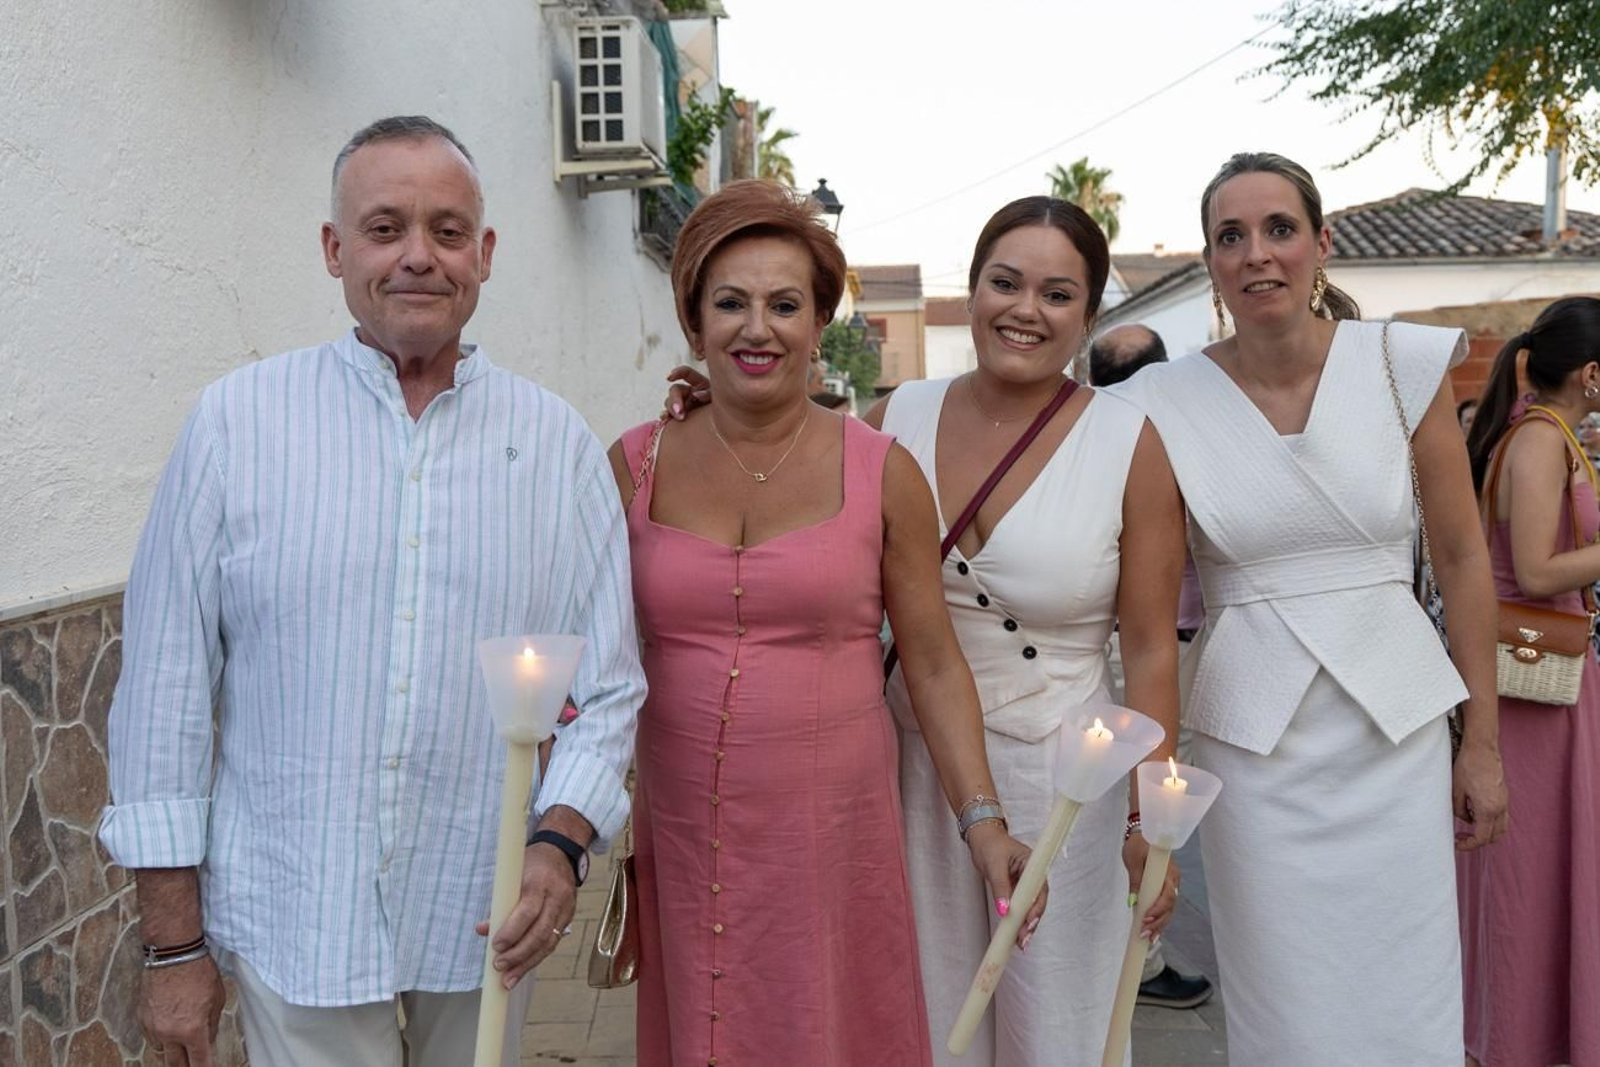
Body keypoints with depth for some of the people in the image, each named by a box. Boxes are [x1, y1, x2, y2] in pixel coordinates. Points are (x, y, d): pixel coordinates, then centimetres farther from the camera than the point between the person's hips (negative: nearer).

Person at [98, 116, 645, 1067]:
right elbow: (168, 688, -3)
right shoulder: (237, 421, -4)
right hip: (293, 919, -1)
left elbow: (608, 688, 1)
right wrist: (173, 943, -2)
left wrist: (560, 843, -16)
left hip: (486, 917, 2)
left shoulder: (558, 444, -1)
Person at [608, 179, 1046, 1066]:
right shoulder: (635, 467, 2)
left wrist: (981, 820, -5)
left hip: (836, 832, -1)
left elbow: (935, 665, 2)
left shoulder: (881, 472, -2)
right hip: (681, 831, 2)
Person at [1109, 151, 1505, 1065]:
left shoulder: (1404, 364, -3)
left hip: (1399, 730, 1)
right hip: (1253, 748, 0)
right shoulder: (1167, 402, -5)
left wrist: (1484, 743, 4)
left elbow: (1463, 558, 3)